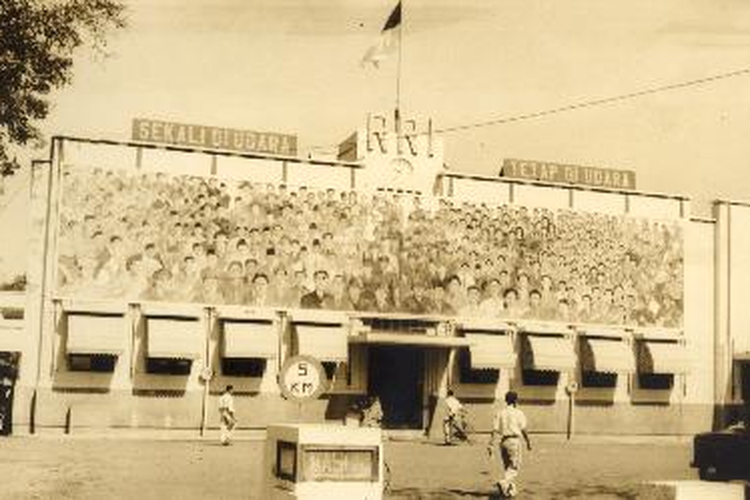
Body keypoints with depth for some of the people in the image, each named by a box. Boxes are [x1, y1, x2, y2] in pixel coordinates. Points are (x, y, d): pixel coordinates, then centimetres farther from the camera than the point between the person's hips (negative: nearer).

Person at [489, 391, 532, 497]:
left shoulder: (500, 413, 7)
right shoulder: (518, 413, -3)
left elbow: (495, 430, 0)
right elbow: (523, 430, -5)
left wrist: (491, 444, -2)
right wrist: (528, 442, 7)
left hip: (503, 441, 5)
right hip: (514, 440, -5)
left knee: (507, 466, 17)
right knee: (514, 466, -2)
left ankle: (511, 489, 20)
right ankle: (503, 482, -25)